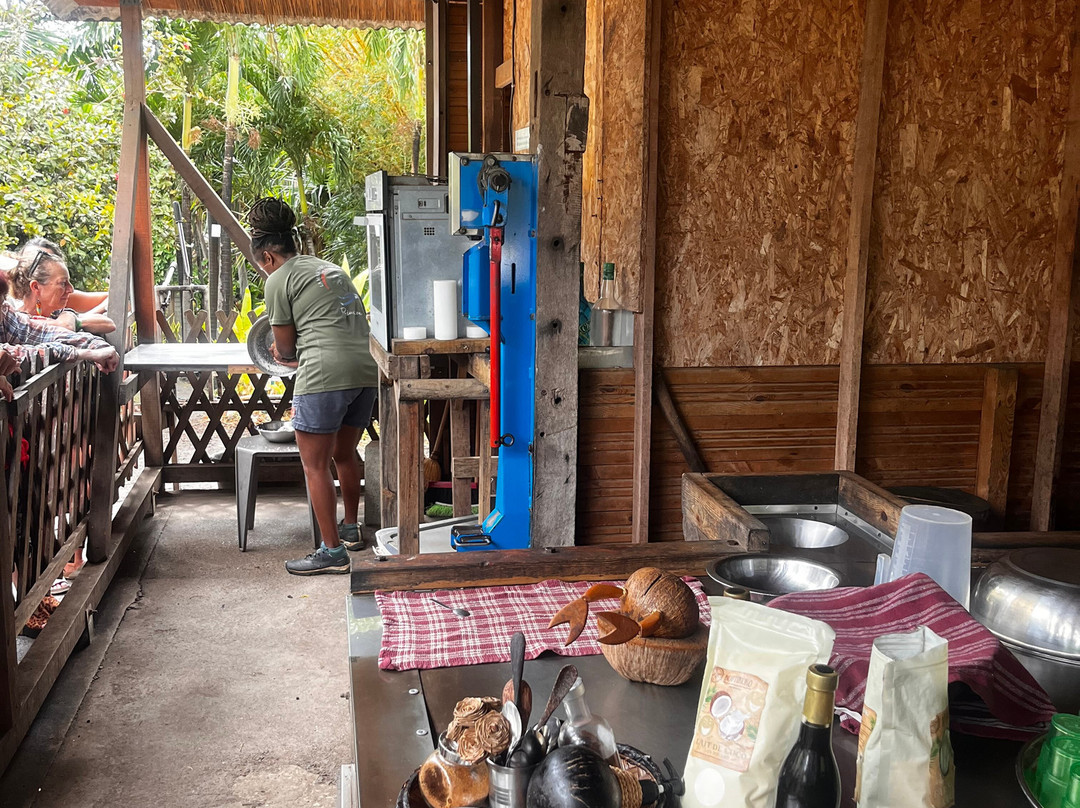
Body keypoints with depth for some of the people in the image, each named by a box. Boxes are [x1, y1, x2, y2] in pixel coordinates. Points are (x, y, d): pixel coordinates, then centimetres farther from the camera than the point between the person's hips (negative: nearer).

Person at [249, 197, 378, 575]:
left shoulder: (279, 279, 2)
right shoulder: (330, 267, 24)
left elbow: (285, 346, 6)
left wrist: (283, 355, 30)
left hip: (326, 374, -8)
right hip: (366, 368, 8)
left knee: (315, 465, 2)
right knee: (344, 453, 24)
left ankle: (333, 552, 3)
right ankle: (350, 529, 36)